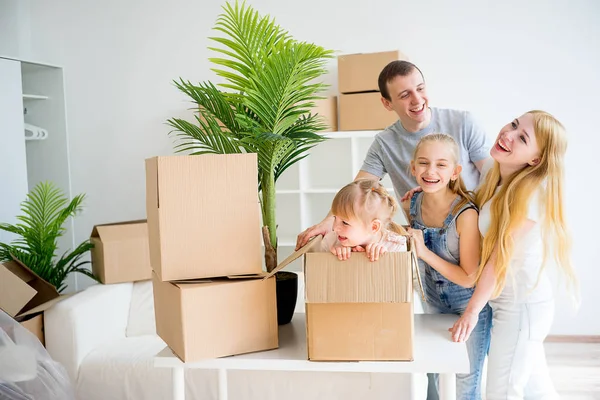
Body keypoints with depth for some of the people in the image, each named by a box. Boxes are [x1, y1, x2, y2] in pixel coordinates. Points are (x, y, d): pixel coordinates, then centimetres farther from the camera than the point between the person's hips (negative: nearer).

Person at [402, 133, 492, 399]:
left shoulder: (466, 214, -29)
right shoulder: (411, 205, -12)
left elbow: (468, 278, -22)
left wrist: (424, 252, -29)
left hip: (469, 307, -5)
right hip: (433, 303, 5)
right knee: (430, 374, 21)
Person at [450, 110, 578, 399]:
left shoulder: (529, 193, -24)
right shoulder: (495, 173, 0)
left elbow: (499, 259, -20)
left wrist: (471, 310, -11)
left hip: (523, 305, -8)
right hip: (522, 302, 8)